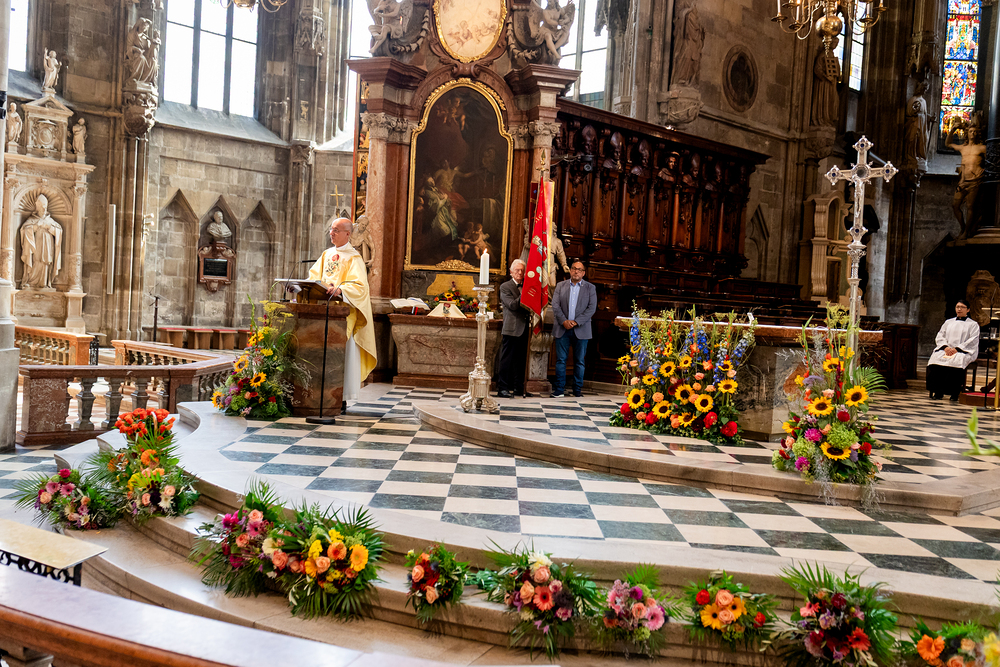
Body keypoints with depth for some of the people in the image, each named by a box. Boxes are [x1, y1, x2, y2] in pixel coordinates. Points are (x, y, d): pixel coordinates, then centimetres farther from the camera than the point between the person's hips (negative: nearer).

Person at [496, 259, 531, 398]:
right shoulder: (505, 287, -1)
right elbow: (512, 305, -13)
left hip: (524, 328, 6)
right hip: (511, 329, -6)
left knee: (521, 360, 10)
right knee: (507, 359, -3)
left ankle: (518, 388, 17)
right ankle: (502, 388, 1)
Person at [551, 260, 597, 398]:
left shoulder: (590, 288, 6)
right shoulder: (560, 286, 9)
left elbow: (592, 308, -3)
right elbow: (555, 305, 2)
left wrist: (576, 322, -12)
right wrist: (563, 321, -13)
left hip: (581, 329, -1)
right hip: (562, 329, 1)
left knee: (579, 361, 4)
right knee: (560, 359, 1)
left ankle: (577, 390, 12)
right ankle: (559, 389, 6)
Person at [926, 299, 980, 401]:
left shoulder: (973, 324, 13)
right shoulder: (948, 322, 25)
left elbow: (972, 341, 0)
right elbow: (940, 336, 15)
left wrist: (957, 349, -14)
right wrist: (945, 347, -7)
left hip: (964, 351, -3)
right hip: (946, 349, 3)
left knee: (956, 361, -38)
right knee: (935, 358, -31)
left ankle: (955, 393, -31)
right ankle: (937, 392, -27)